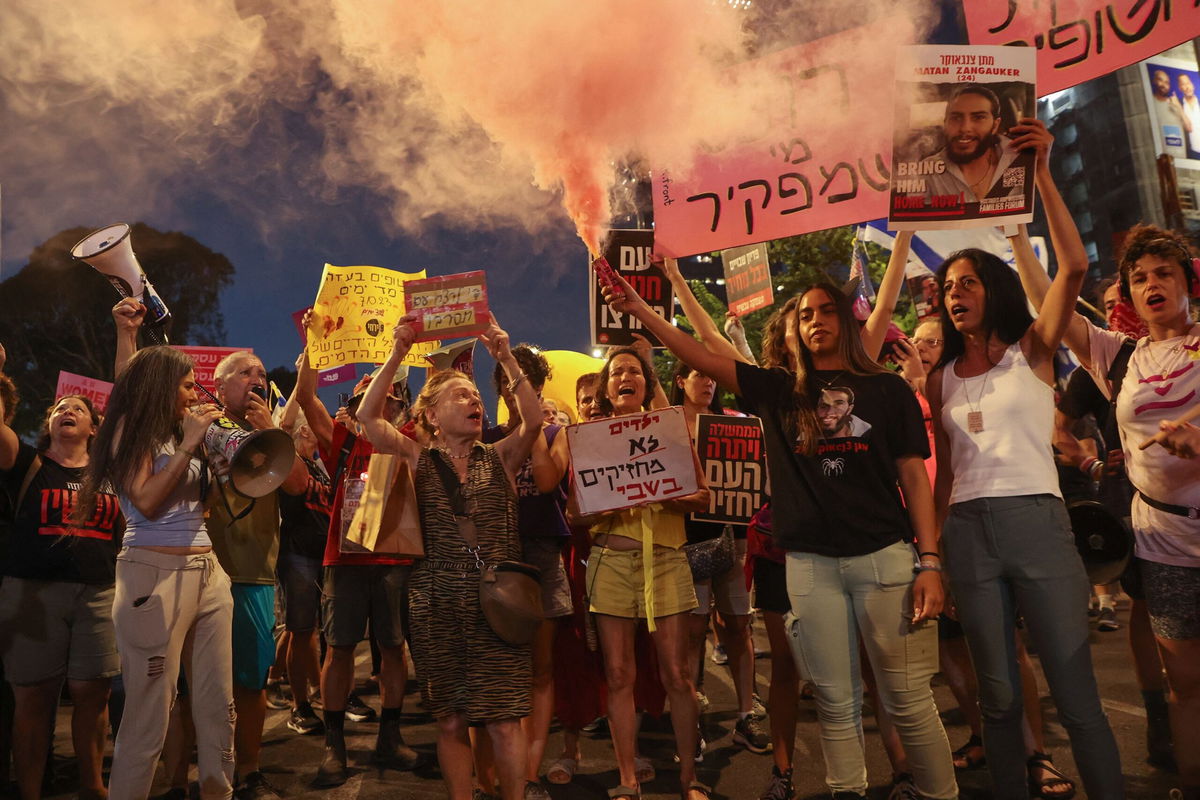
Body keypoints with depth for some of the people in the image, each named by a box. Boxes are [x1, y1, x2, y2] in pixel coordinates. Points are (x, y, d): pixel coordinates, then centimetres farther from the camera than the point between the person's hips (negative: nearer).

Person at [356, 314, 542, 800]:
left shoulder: (499, 459, 7)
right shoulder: (418, 460, 6)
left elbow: (533, 420, -9)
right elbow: (368, 417, -5)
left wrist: (506, 359, -12)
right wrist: (396, 356, -10)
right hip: (438, 605, 0)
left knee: (504, 720, 1)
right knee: (451, 721, 8)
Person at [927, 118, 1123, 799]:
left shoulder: (1034, 351, 4)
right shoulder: (942, 378, 12)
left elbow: (1075, 267, -11)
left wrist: (1042, 174, -14)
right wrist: (931, 545, 9)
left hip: (1036, 521, -3)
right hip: (968, 532, 3)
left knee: (1077, 695, -2)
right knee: (999, 696, 9)